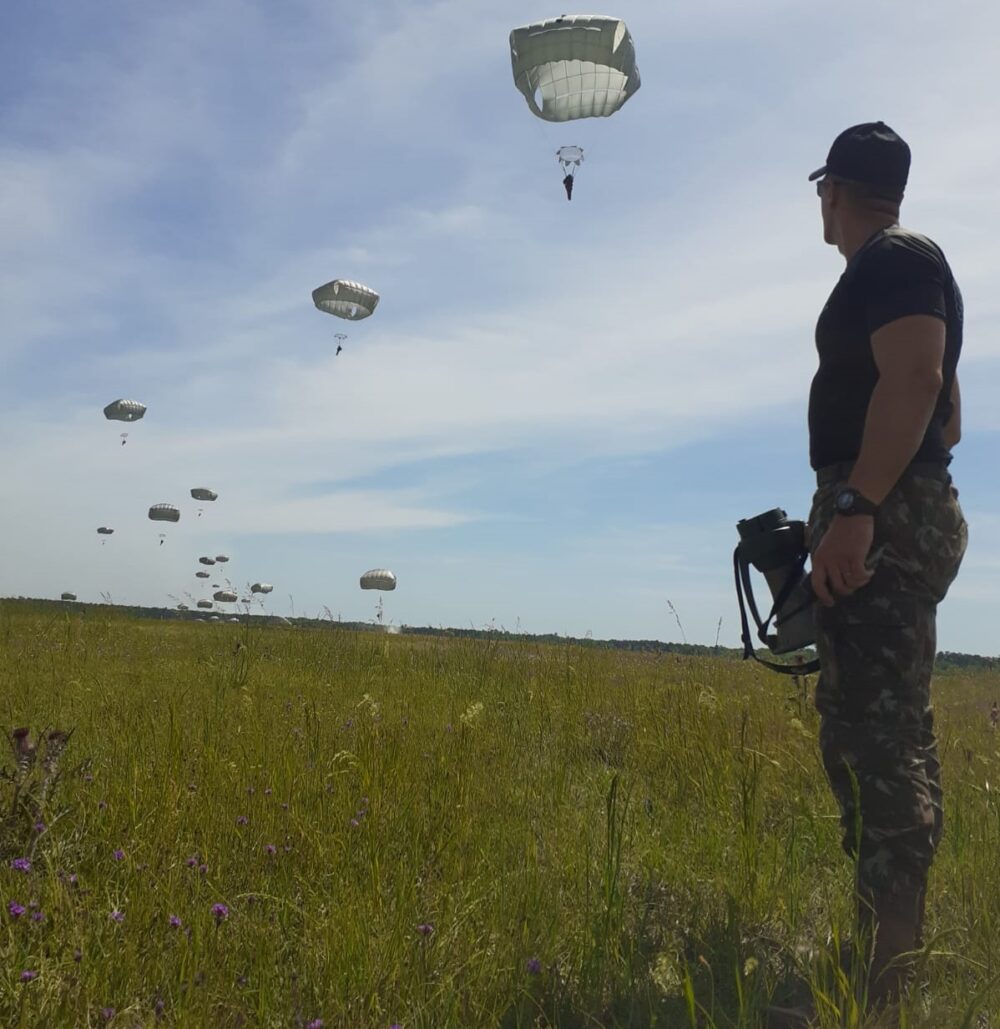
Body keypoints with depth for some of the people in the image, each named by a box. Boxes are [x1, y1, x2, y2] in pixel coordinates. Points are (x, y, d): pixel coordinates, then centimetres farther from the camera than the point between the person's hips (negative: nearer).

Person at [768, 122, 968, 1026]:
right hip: (904, 514, 11)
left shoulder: (891, 262, -6)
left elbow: (913, 380, -22)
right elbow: (944, 407, 26)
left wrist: (854, 505, -28)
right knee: (892, 736, 12)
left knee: (869, 736, -14)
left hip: (882, 519, -11)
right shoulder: (910, 268, 24)